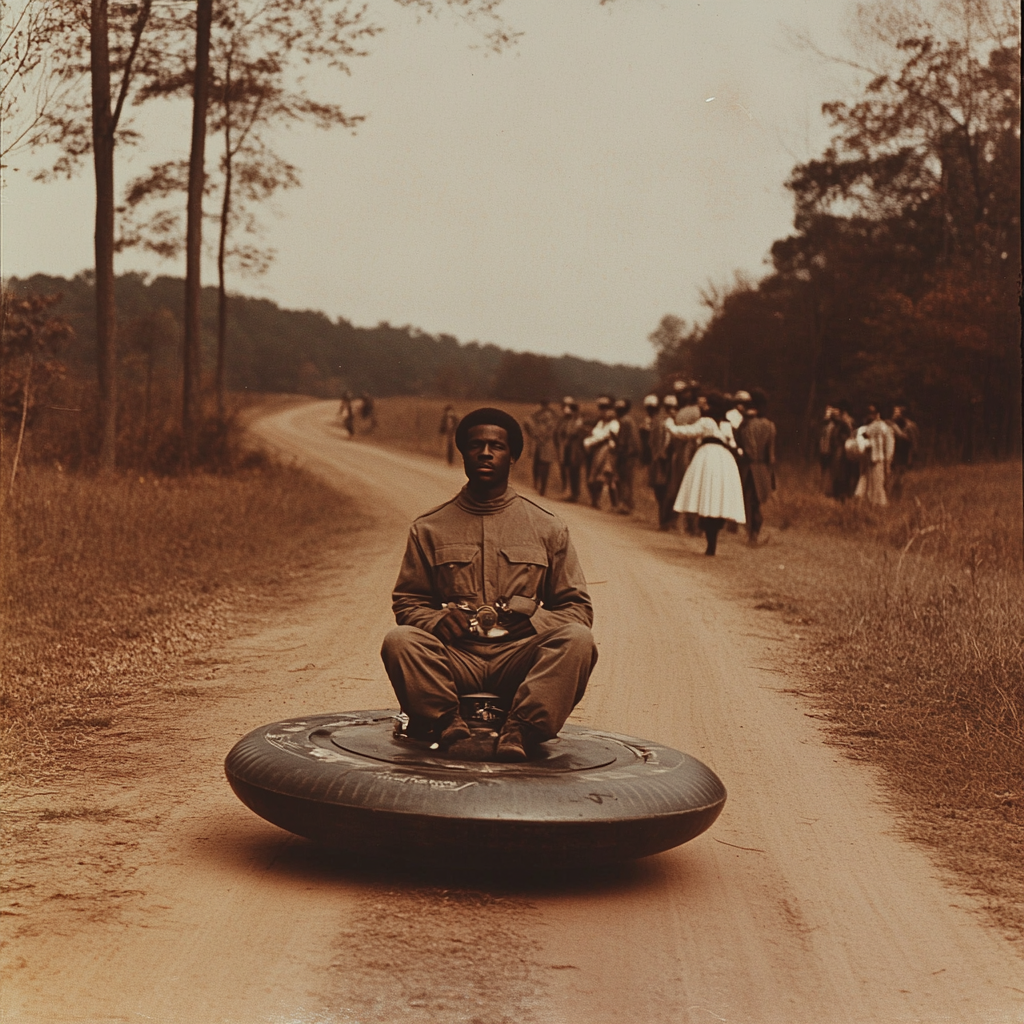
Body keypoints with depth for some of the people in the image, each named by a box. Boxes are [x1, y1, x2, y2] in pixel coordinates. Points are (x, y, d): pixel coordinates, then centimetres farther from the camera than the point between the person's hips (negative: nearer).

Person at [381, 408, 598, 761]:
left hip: (518, 660, 0)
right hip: (454, 659, 0)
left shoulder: (547, 527, 15)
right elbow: (407, 602, 16)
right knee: (399, 640, -29)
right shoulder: (429, 529, 16)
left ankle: (521, 730, -42)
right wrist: (437, 621, -8)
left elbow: (577, 607, 13)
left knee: (576, 639, -30)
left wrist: (534, 622, -9)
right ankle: (449, 726, -41)